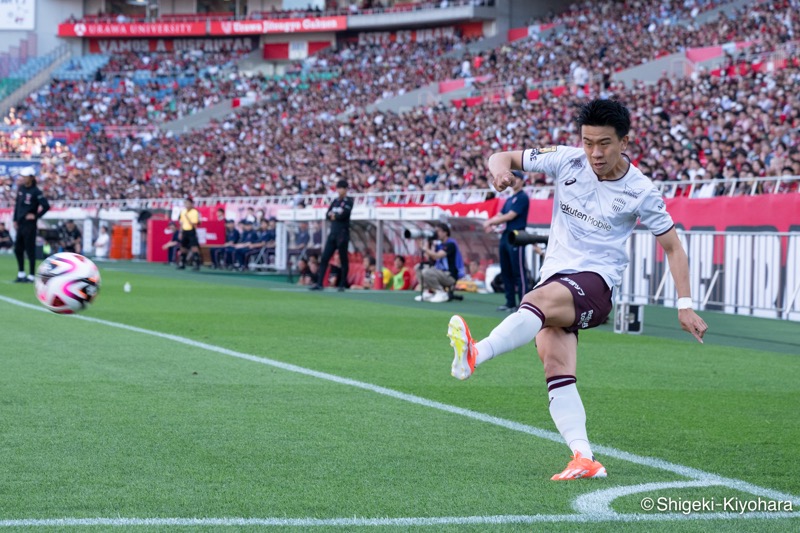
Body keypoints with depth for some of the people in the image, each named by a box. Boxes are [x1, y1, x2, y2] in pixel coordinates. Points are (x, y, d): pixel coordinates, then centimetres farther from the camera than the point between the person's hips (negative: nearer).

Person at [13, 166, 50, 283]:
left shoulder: (36, 191, -14)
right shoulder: (21, 188, 9)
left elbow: (46, 206, -19)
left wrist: (36, 216, -14)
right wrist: (15, 220, 16)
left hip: (29, 224, -8)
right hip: (20, 223, 8)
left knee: (30, 250, -3)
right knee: (18, 249, 13)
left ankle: (31, 276, 2)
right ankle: (21, 274, 23)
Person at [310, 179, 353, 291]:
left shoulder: (348, 201, -5)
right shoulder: (335, 201, 16)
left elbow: (344, 215, -17)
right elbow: (328, 215, 11)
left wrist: (334, 216, -1)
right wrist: (332, 215, -10)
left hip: (343, 234, -7)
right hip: (332, 233, 7)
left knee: (343, 260, -1)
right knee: (324, 258, 0)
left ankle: (342, 285, 5)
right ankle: (320, 283, -1)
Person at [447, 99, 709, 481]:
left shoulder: (640, 192, -4)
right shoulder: (566, 160, 3)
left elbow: (672, 246, 6)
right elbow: (503, 158, 10)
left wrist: (685, 306, -2)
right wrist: (500, 168, -16)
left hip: (595, 281, -4)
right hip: (554, 276, 4)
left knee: (540, 298, -37)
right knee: (556, 366, -19)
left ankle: (475, 355, -58)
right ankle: (583, 458, -25)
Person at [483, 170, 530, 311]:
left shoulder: (522, 198, -7)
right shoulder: (509, 199, 20)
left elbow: (510, 216, -13)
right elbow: (500, 215, 16)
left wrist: (491, 222, -5)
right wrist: (490, 222, -6)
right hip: (506, 235, 9)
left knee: (519, 272, -10)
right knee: (506, 272, 10)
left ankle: (524, 303, -11)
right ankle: (510, 303, 15)